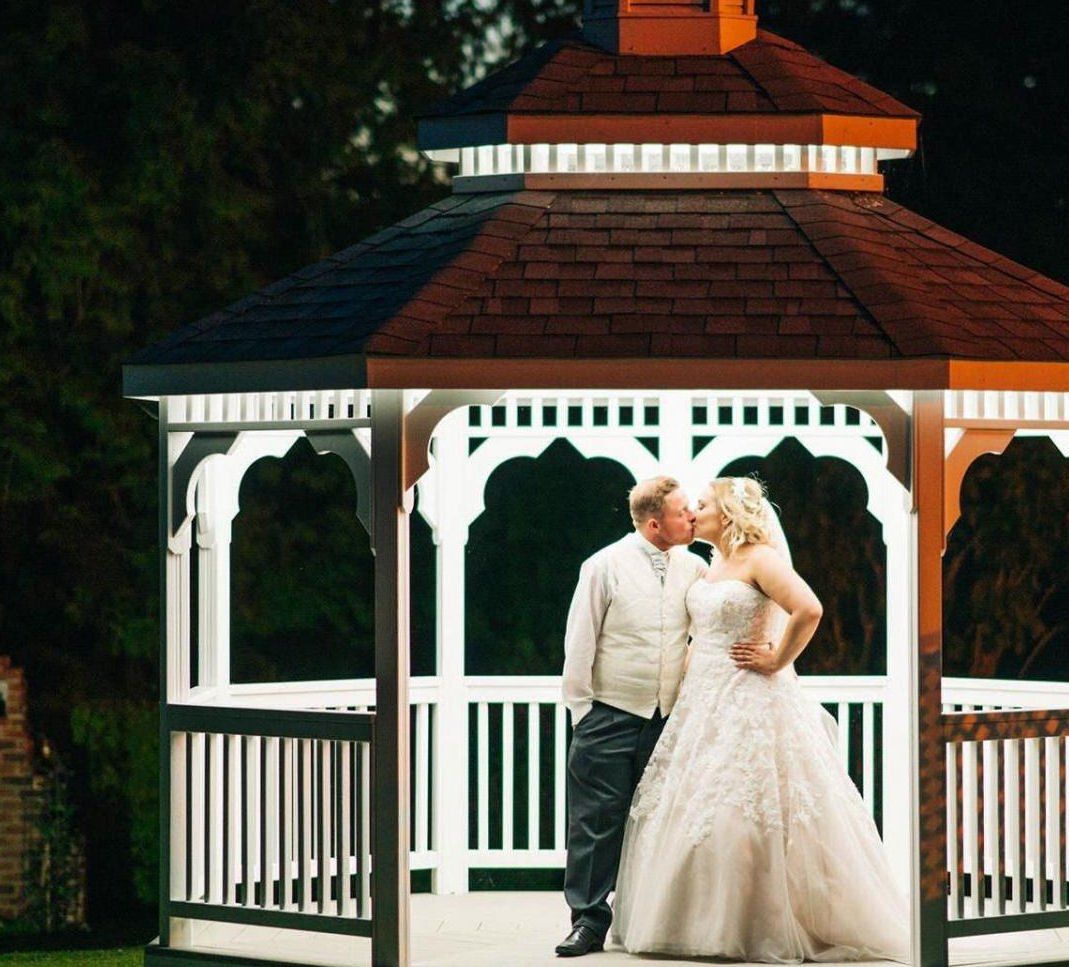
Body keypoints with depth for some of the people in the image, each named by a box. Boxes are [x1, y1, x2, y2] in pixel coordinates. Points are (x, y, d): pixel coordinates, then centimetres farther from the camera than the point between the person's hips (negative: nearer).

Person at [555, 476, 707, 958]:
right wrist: (581, 709, -4)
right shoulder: (606, 566, -4)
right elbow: (580, 642, -2)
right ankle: (589, 922, 0)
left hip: (666, 719, 4)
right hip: (610, 717, -4)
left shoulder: (693, 568, 7)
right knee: (598, 822, -4)